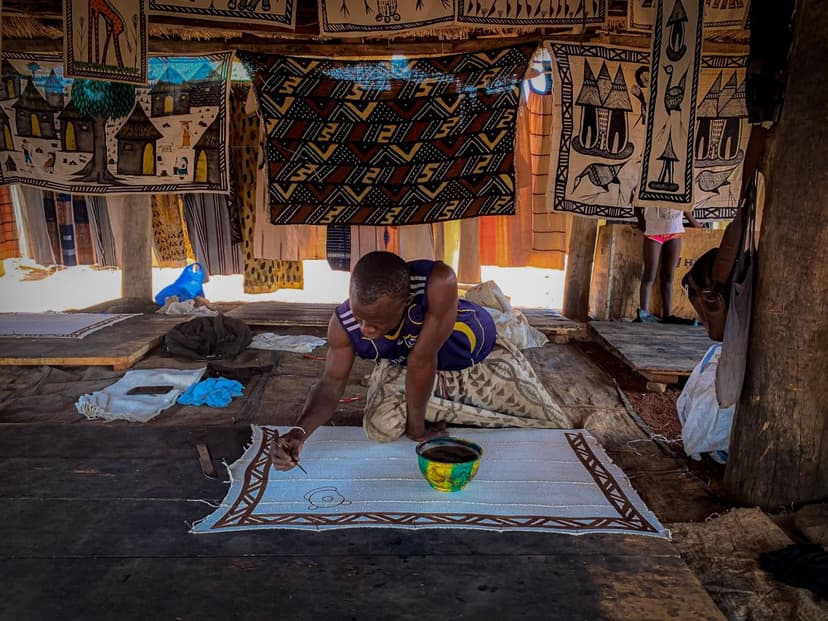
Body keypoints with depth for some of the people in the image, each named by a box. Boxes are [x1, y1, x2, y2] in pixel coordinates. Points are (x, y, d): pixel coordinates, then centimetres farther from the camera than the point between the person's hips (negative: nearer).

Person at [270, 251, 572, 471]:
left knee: (556, 428, 1)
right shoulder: (344, 323, -31)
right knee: (380, 426, -29)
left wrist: (416, 427, -28)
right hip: (404, 363, 1)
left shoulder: (438, 283, -45)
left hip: (481, 356, -1)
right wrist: (299, 431, -41)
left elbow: (423, 360, -39)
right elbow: (331, 385, -22)